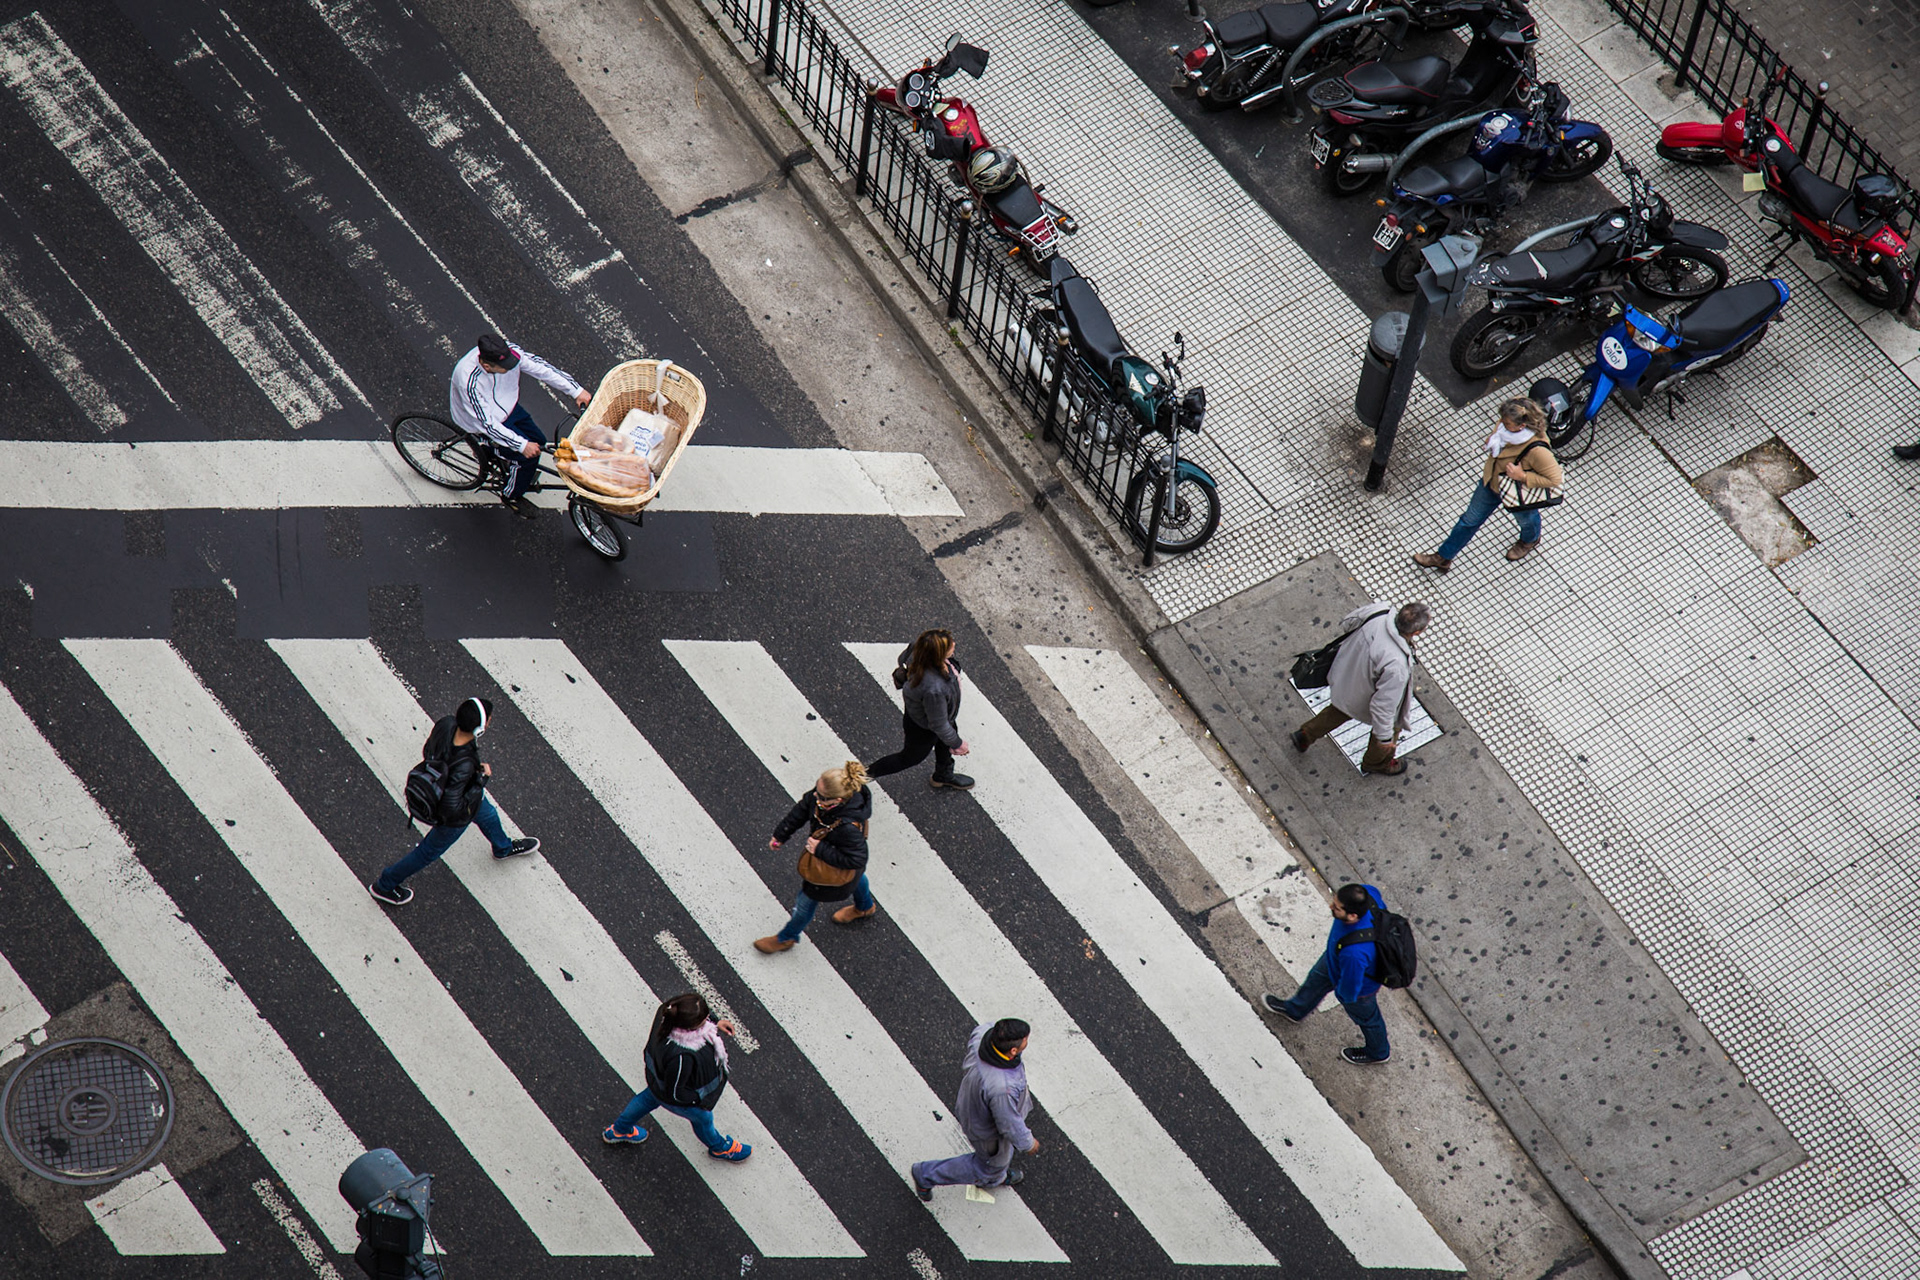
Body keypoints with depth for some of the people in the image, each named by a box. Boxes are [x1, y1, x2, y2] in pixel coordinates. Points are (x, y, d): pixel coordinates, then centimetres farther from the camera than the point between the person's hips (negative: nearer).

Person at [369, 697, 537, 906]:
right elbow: (453, 808, -38)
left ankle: (503, 848, 68)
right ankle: (384, 886, 42)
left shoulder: (445, 724, -29)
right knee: (430, 852, 20)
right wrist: (482, 779, -26)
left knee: (488, 815, 35)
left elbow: (427, 752, -8)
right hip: (455, 817, -7)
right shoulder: (463, 766, -48)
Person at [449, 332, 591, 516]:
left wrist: (576, 390, -20)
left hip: (506, 407, 6)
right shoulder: (469, 381, -41)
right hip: (482, 423, -6)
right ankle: (511, 495, 16)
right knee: (528, 455, -11)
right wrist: (522, 445, -32)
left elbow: (540, 366, -17)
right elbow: (487, 423, -33)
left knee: (538, 441, 8)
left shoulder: (508, 351, -26)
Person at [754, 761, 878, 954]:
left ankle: (786, 938, 47)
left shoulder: (848, 827, -50)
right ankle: (865, 907, 73)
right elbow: (803, 807, -11)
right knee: (856, 878, 39)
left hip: (836, 871, -7)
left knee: (807, 900, 18)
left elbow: (854, 860, -37)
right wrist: (780, 835, -3)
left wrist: (820, 849, -35)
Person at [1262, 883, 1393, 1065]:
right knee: (1317, 978, 33)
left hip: (1360, 986, -7)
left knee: (1365, 1016, 27)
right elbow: (1381, 905, -6)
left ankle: (1378, 1052, 61)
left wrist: (1341, 993, -7)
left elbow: (1349, 991, -30)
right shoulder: (1368, 893, -34)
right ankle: (1295, 1010, 66)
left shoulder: (1354, 953, -49)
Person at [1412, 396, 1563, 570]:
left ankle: (1530, 540, 69)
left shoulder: (1537, 450, -45)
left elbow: (1555, 479, -34)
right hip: (1492, 481, 5)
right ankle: (1443, 557, 40)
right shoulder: (1506, 425, -25)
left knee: (1525, 519, 32)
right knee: (1471, 519, 21)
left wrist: (1523, 476, -36)